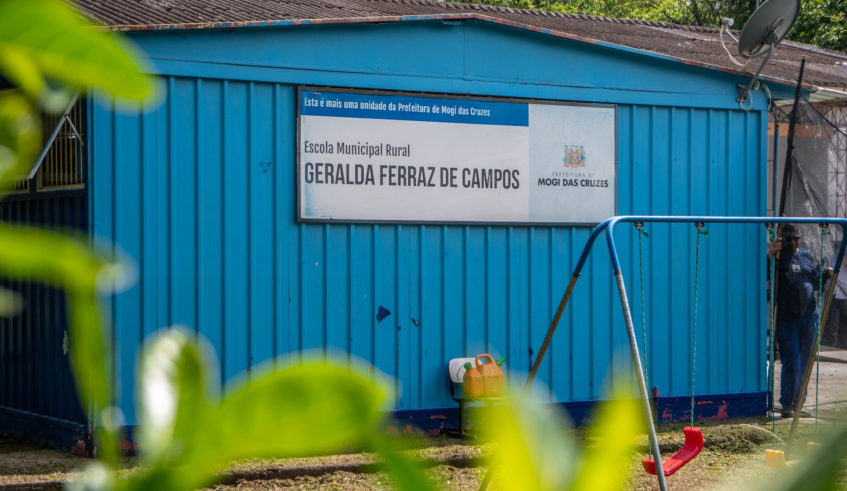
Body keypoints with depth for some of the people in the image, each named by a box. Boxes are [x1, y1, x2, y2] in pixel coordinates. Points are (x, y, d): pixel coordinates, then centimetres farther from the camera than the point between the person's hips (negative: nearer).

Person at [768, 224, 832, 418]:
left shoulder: (807, 257, 12)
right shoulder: (778, 256, -2)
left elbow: (816, 282, 19)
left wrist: (825, 274, -1)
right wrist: (770, 254, -29)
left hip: (809, 316, 5)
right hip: (786, 318, -5)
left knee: (805, 361, 11)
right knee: (791, 361, -7)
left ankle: (799, 400, 24)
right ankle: (787, 403, 0)